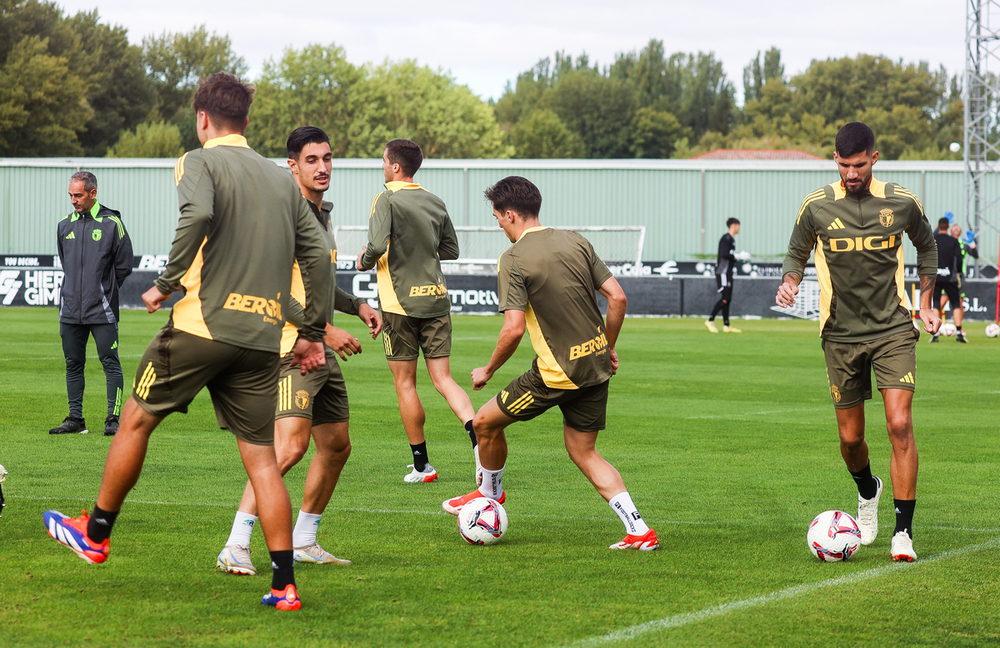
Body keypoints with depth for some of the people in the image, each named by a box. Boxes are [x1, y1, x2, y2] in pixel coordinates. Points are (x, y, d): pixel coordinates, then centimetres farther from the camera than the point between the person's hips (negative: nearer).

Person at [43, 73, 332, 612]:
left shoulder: (200, 162, 0)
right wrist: (313, 334, 16)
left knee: (136, 419, 14)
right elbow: (317, 253, 11)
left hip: (203, 323, -5)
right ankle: (284, 584, -2)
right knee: (261, 457, 5)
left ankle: (95, 533, 26)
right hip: (261, 339, 5)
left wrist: (168, 282, -13)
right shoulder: (281, 179, 16)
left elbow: (199, 213, -23)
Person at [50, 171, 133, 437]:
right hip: (70, 310, 5)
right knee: (73, 364, 8)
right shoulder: (64, 226, 11)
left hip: (102, 310, -5)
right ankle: (75, 419, 14)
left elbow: (124, 265, 3)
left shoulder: (111, 223, -3)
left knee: (110, 364, -5)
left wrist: (105, 289, 6)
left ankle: (113, 419, -3)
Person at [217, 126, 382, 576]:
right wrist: (325, 330, -21)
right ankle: (235, 548, -21)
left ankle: (302, 543, 26)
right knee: (290, 446, -21)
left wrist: (357, 306, 17)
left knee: (336, 446, 14)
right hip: (293, 349, -10)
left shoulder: (322, 214, 17)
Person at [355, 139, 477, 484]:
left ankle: (421, 465, 7)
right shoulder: (435, 203, 10)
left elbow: (377, 245, -22)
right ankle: (479, 439, -18)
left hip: (401, 303, -5)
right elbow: (451, 249, 18)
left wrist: (365, 261, -1)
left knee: (405, 383, 5)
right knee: (442, 378, 5)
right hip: (436, 299, 5)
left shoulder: (387, 200, -9)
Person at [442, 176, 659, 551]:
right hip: (596, 366, 7)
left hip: (558, 373, -7)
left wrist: (488, 371, -3)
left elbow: (514, 328, -19)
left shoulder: (513, 260, -12)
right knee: (583, 453, 16)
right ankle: (638, 530, 5)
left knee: (485, 422, 14)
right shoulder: (574, 242, 7)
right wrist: (609, 349, 19)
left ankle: (490, 492, 36)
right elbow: (617, 298, 5)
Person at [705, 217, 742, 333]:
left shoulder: (731, 239, 20)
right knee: (725, 298, -15)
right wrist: (738, 257, -16)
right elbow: (724, 254, -22)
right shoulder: (726, 238, -11)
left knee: (727, 299, 9)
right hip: (722, 273, -10)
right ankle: (710, 320, -11)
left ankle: (726, 325, 10)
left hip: (728, 273, 10)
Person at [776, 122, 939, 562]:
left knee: (899, 425, -16)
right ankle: (868, 492, 42)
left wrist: (925, 303, 15)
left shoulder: (901, 203, -2)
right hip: (842, 335, 1)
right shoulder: (817, 206, -3)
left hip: (893, 331, -1)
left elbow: (926, 245, 17)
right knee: (851, 438, 6)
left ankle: (903, 531, -10)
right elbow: (797, 253, 12)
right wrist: (789, 283, -10)